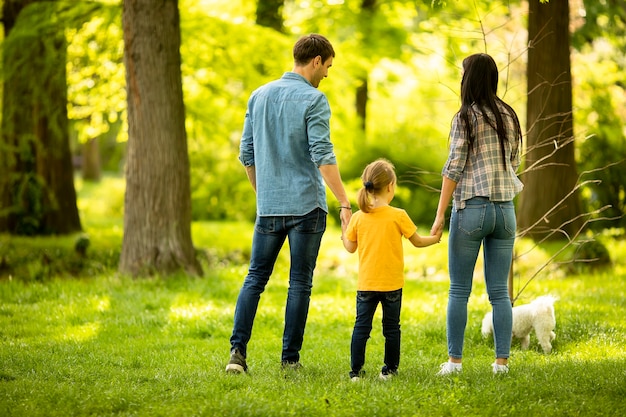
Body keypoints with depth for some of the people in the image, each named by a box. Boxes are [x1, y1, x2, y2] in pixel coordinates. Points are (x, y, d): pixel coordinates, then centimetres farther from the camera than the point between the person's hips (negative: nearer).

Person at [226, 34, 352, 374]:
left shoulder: (259, 96, 9)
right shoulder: (313, 100, -9)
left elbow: (246, 154, 12)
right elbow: (322, 156, -17)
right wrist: (344, 202, -18)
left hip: (269, 206, 5)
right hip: (306, 205, -4)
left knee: (255, 279, 9)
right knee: (300, 284, 3)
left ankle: (238, 349, -4)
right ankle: (290, 359, 5)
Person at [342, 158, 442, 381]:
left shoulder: (358, 217, -2)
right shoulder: (398, 216, -9)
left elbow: (350, 247, 7)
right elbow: (418, 241, 1)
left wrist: (344, 231, 26)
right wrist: (436, 238, 20)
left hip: (366, 284, 2)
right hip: (391, 284, -2)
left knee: (361, 326, 4)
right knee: (391, 327, 11)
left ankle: (356, 370, 1)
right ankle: (389, 369, 15)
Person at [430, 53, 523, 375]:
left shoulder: (466, 117, -7)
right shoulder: (509, 116, 9)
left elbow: (454, 168, -9)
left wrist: (440, 215, -7)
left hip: (472, 207, -4)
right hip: (505, 208, 5)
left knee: (459, 290, 4)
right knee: (499, 291, 7)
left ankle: (454, 359, 3)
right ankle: (502, 360, 3)